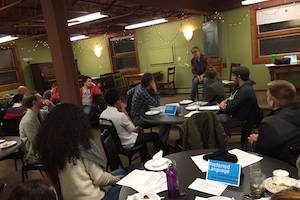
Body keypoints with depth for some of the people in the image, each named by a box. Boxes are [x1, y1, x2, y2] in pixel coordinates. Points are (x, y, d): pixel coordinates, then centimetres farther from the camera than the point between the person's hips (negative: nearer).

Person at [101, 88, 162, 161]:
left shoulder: (102, 115, -7)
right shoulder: (120, 115, -32)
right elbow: (132, 129, -15)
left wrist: (135, 128, 6)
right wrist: (124, 111, -15)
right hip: (128, 144, -8)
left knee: (140, 130, 31)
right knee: (154, 135, 8)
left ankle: (145, 158, 41)